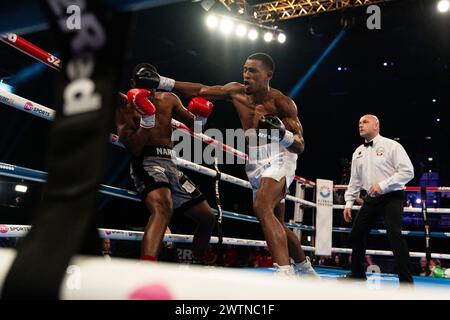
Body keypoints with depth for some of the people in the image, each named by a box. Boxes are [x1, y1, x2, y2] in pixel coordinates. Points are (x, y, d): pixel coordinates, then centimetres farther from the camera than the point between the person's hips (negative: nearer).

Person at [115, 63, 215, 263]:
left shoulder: (168, 99, 14)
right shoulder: (126, 105, -2)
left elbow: (193, 126, 22)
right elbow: (133, 149, -13)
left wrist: (198, 114, 0)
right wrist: (147, 119, -25)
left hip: (170, 164, 7)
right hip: (146, 162, -7)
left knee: (207, 218, 13)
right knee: (163, 208, -39)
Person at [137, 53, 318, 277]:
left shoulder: (282, 102, -13)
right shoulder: (237, 92, 3)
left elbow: (300, 146, -14)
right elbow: (200, 91, 3)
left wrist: (281, 133, -35)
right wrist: (161, 82, -5)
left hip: (279, 160, -7)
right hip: (256, 166, 7)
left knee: (262, 208, -33)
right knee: (276, 224, 16)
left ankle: (286, 274, -39)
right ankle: (306, 271, 37)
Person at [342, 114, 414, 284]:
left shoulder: (392, 146, -8)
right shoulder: (358, 152, 11)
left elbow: (407, 172, -15)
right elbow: (355, 180, 16)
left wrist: (382, 185, -21)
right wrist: (349, 202, 10)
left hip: (392, 197, -6)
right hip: (371, 199, 7)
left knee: (394, 235, -22)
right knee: (356, 234, 7)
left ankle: (406, 281, -13)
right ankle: (357, 273, 25)